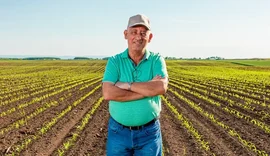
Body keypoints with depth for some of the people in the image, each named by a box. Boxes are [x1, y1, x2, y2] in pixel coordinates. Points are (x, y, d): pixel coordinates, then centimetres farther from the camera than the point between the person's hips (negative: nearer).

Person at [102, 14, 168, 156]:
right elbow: (108, 94, -19)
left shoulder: (157, 60, -3)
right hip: (119, 132, 0)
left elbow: (161, 87, -21)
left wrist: (127, 85, -19)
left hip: (149, 132, 0)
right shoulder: (114, 61, -4)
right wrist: (148, 89, -19)